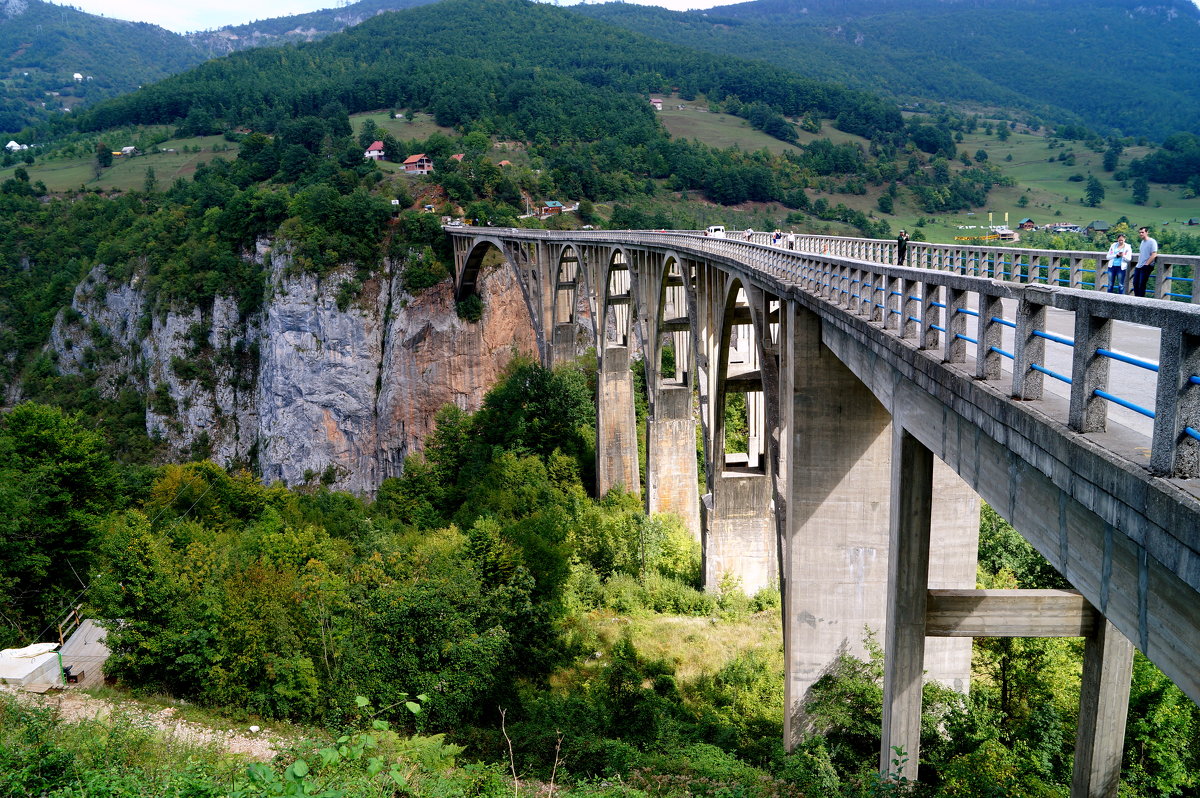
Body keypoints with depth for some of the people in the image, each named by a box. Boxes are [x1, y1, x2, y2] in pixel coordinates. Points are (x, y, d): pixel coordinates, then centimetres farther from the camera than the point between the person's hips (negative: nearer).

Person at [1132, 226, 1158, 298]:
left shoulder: (1152, 242, -9)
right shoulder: (1142, 242, 16)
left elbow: (1154, 255, -16)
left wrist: (1146, 264, -17)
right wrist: (1138, 263, 13)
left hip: (1146, 267, -8)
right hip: (1138, 267, 8)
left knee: (1142, 285, -7)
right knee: (1135, 284, 8)